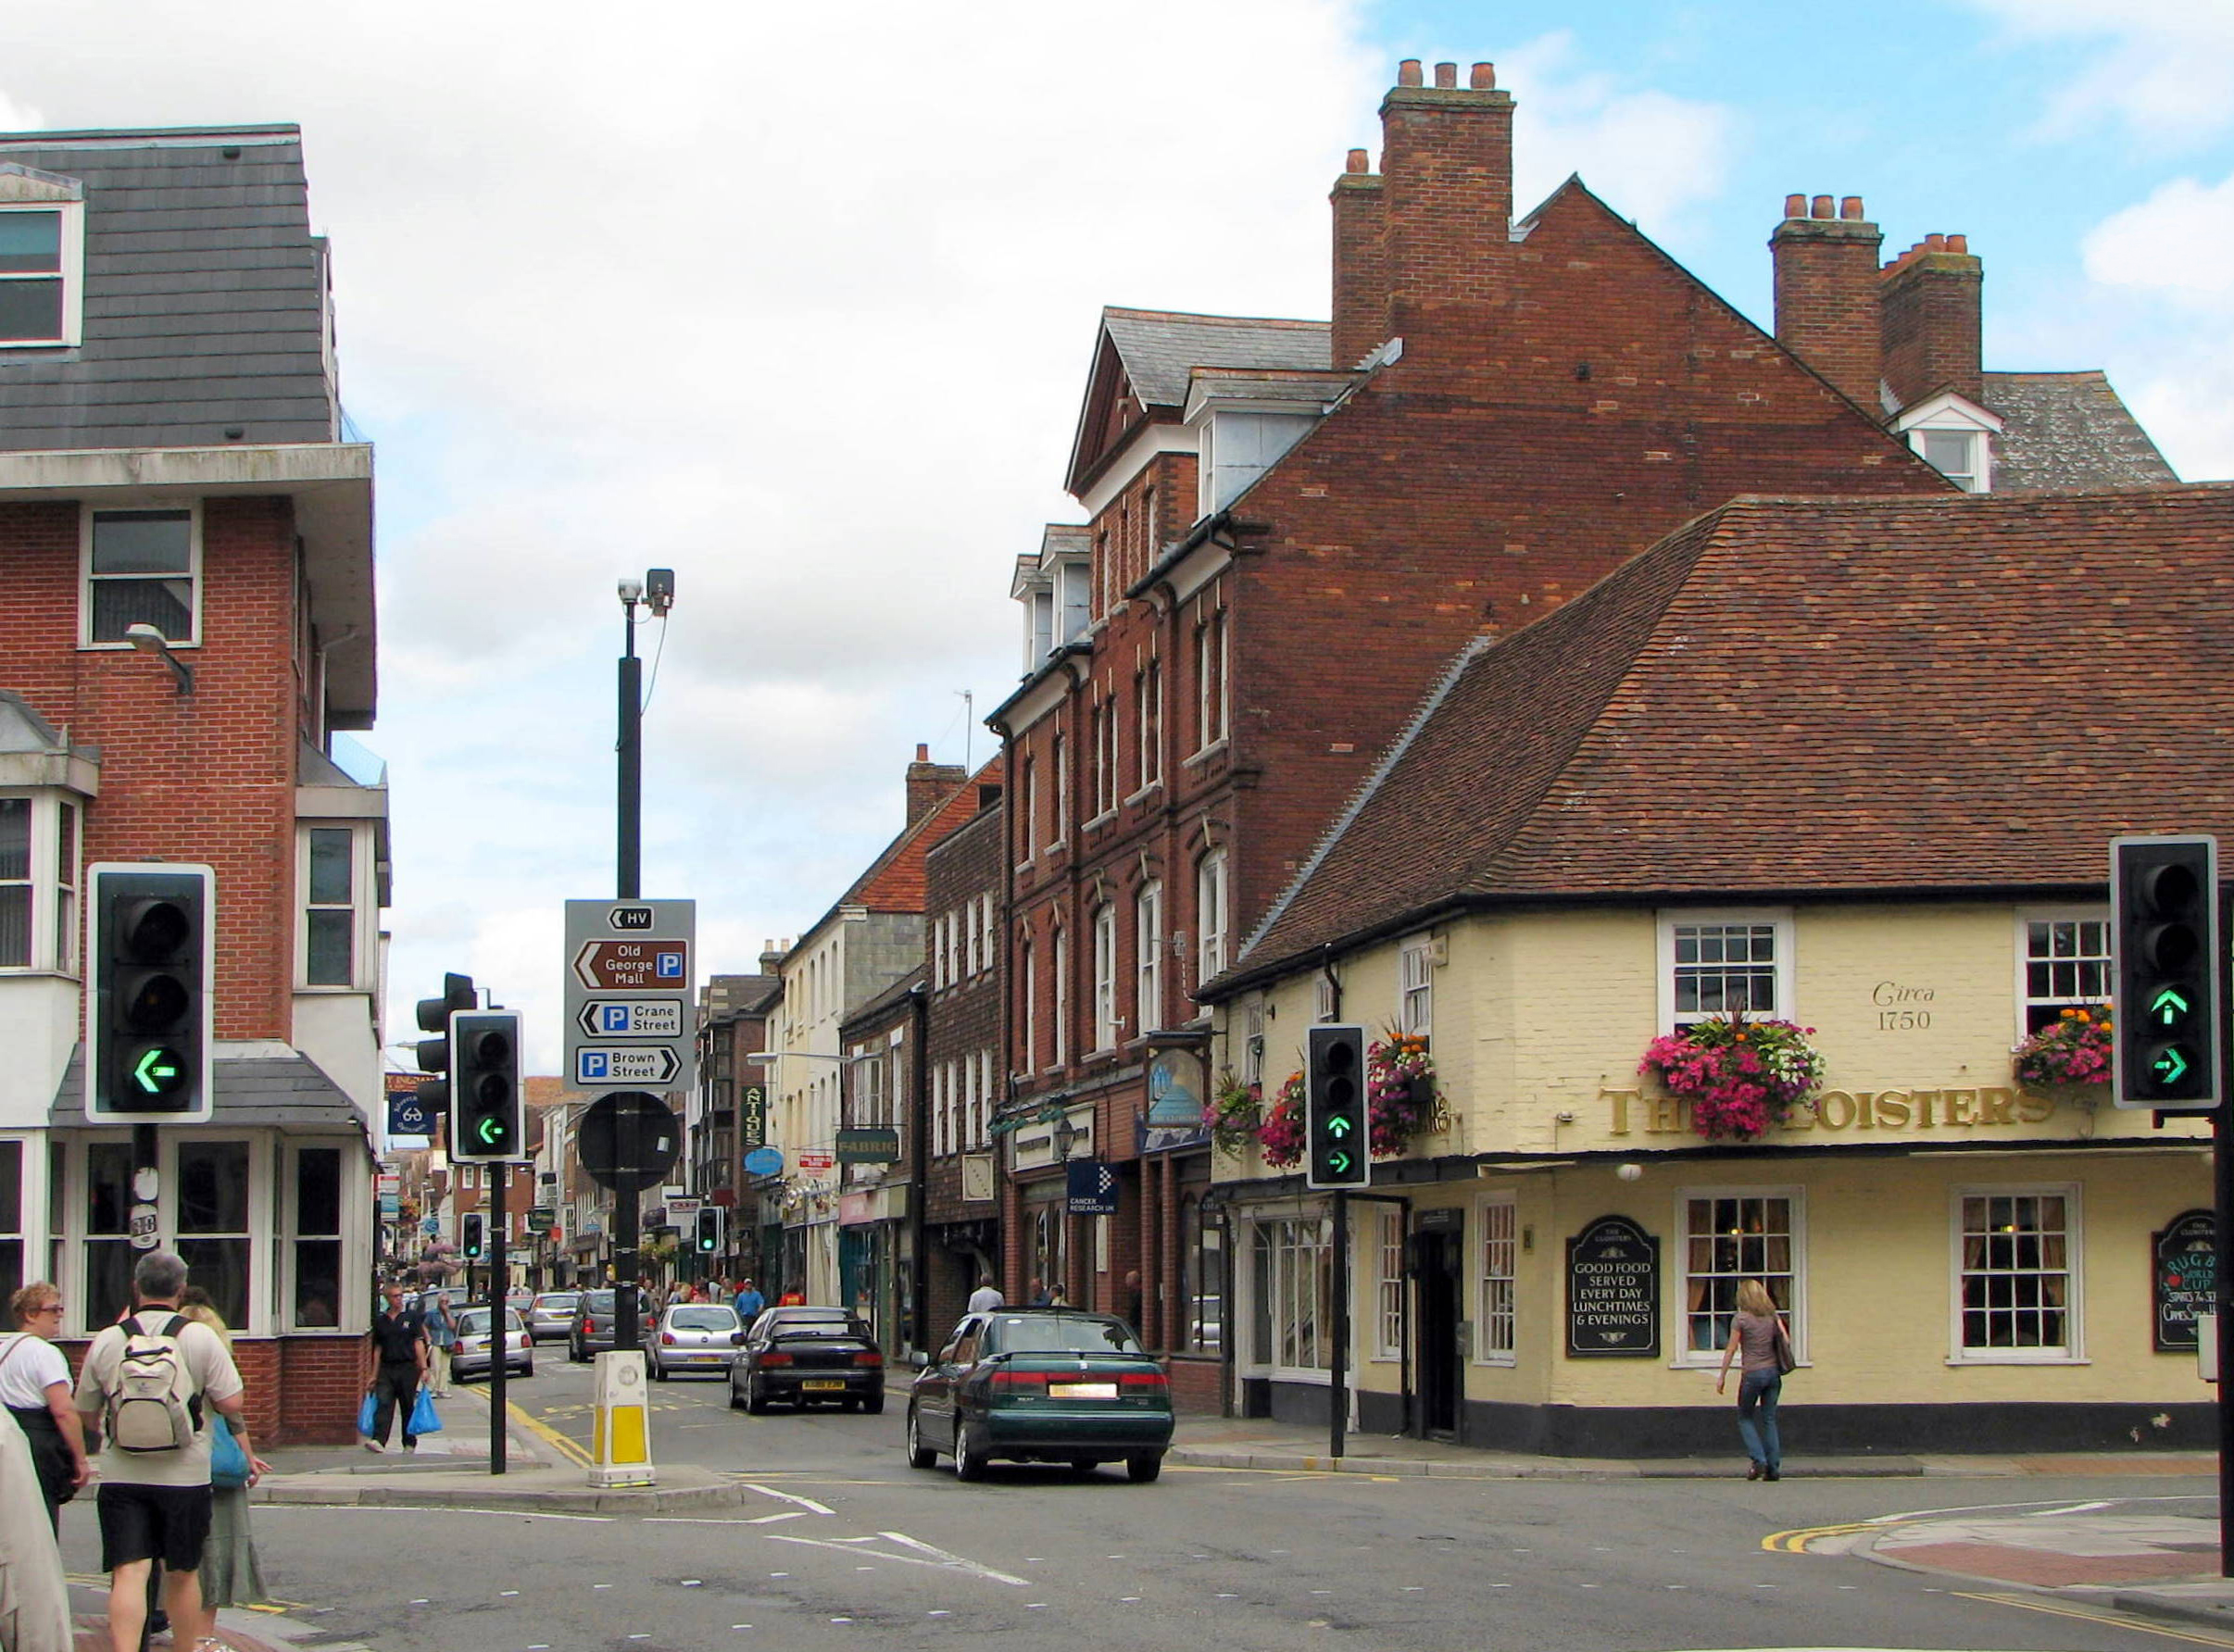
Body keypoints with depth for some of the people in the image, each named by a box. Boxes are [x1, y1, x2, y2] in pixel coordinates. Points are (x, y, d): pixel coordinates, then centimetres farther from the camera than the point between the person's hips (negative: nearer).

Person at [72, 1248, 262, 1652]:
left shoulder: (107, 1340, 1)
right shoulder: (200, 1337, -3)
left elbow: (85, 1409, 11)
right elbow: (232, 1403, -7)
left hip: (120, 1478, 0)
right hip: (185, 1478, 0)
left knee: (128, 1574, -5)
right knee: (182, 1574, 15)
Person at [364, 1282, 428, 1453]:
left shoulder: (412, 1316, 2)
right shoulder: (380, 1320, 10)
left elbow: (418, 1343, -1)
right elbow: (378, 1349, 14)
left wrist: (423, 1368, -8)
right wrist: (374, 1374, 13)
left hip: (408, 1367, -2)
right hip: (386, 1368, 2)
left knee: (408, 1407, 5)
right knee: (383, 1405, -11)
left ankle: (410, 1443, 14)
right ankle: (378, 1440, -20)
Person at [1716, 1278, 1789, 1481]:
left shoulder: (1740, 1319, -8)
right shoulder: (1772, 1316, 4)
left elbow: (1731, 1350, -6)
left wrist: (1722, 1377, 0)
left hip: (1752, 1373, -4)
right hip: (1773, 1372, 4)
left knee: (1745, 1418, 12)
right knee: (1769, 1420, 10)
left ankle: (1759, 1460, -4)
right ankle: (1774, 1467, 5)